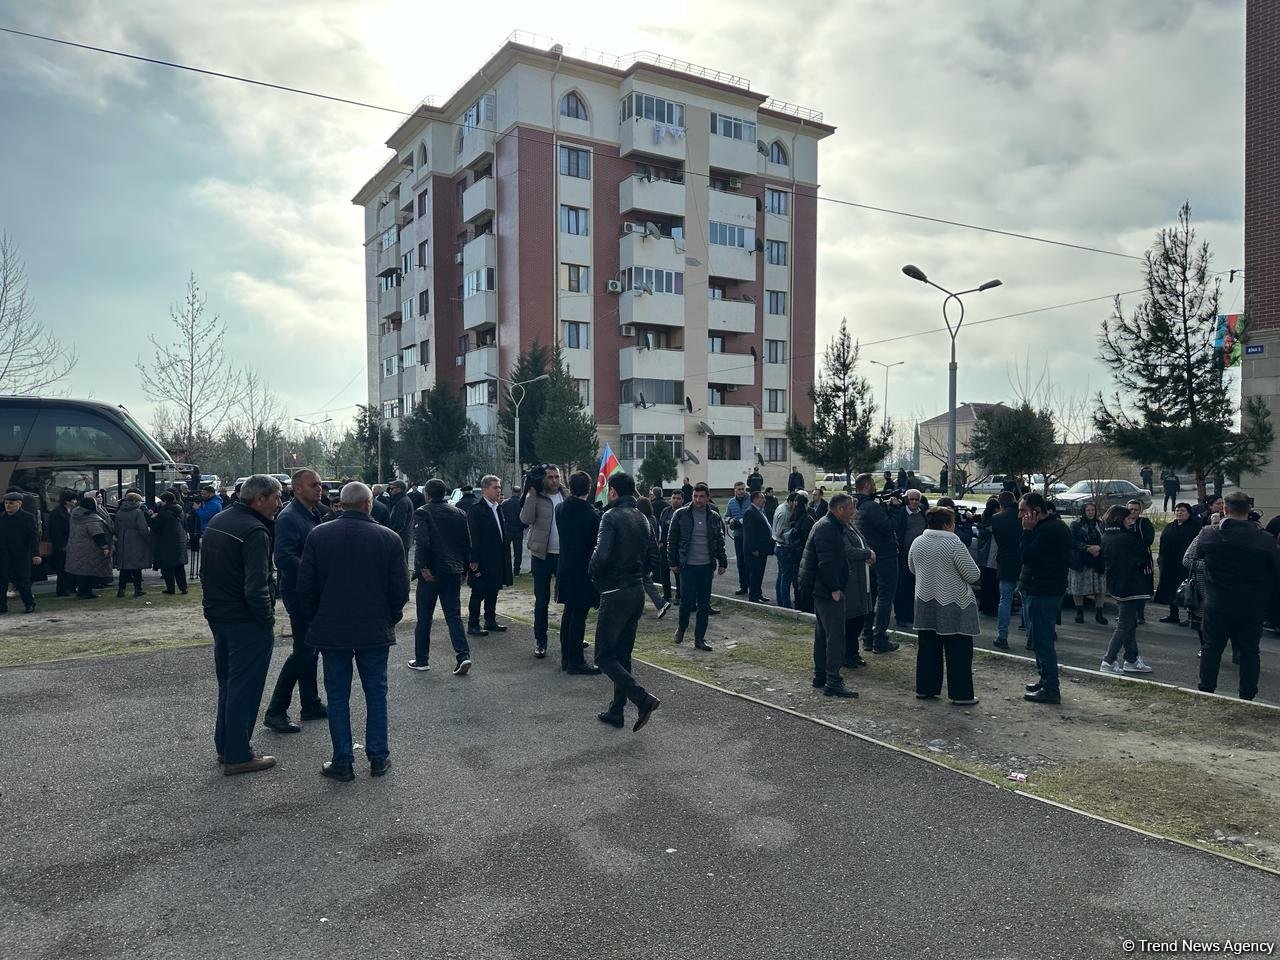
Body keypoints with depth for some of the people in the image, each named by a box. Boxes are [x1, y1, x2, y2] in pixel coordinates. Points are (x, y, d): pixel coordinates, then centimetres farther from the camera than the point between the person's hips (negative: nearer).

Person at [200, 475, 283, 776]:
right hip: (246, 622, -9)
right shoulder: (254, 531, -22)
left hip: (217, 615, 10)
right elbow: (256, 587, -26)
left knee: (227, 683, 20)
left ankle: (224, 746, 31)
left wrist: (216, 602, 20)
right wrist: (268, 619, -15)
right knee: (245, 688, 1)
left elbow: (206, 571, 17)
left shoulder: (215, 522, 8)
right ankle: (238, 756, 10)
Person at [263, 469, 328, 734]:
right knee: (303, 650, -6)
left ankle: (311, 705, 27)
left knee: (311, 648, 16)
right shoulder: (289, 517, -17)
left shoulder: (314, 514, 13)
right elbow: (284, 558, -26)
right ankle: (276, 711, 3)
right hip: (298, 592, -9)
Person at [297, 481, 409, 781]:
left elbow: (305, 587, -2)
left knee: (338, 696, 9)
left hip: (331, 631, 0)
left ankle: (342, 762, 14)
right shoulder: (389, 538, -7)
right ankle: (378, 758, 19)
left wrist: (316, 619, 12)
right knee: (376, 693, 12)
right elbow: (400, 589, -4)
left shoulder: (318, 535, -5)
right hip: (375, 631, 0)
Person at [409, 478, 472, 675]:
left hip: (430, 573, -4)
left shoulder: (422, 513, -7)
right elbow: (467, 544, 12)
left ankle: (421, 660, 15)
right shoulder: (459, 514, 10)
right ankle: (463, 655, -7)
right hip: (453, 572, 4)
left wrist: (423, 567, -17)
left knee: (424, 618, 7)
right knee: (454, 615, 7)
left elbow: (421, 543, -20)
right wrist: (462, 568, 17)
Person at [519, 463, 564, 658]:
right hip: (542, 556, -3)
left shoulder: (566, 497, 7)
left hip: (564, 554, 3)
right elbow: (525, 519, -18)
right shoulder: (535, 498, -3)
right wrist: (531, 493, -18)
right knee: (541, 600, 5)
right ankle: (540, 641, 14)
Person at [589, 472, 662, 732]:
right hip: (637, 591, 8)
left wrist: (595, 577, -6)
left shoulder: (612, 516, -13)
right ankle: (616, 711, 22)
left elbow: (601, 554, -24)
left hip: (615, 594, -8)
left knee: (604, 656, -1)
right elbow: (653, 557, 12)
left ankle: (643, 698, -13)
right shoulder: (642, 519, 11)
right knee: (623, 655, 15)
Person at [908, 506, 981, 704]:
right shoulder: (954, 544, -17)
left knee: (927, 647, 14)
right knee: (958, 650, 3)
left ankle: (925, 688, 20)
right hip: (953, 604, -6)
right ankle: (960, 694, 7)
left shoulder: (917, 542, 2)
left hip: (925, 602, 6)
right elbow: (974, 575, -14)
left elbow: (912, 569, 16)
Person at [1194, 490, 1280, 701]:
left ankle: (1206, 691, 16)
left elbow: (1197, 552, 9)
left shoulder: (1208, 534, -11)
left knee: (1212, 647, 11)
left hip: (1217, 603, 0)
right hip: (1253, 606, 0)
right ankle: (1247, 696, 16)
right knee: (1249, 651, 10)